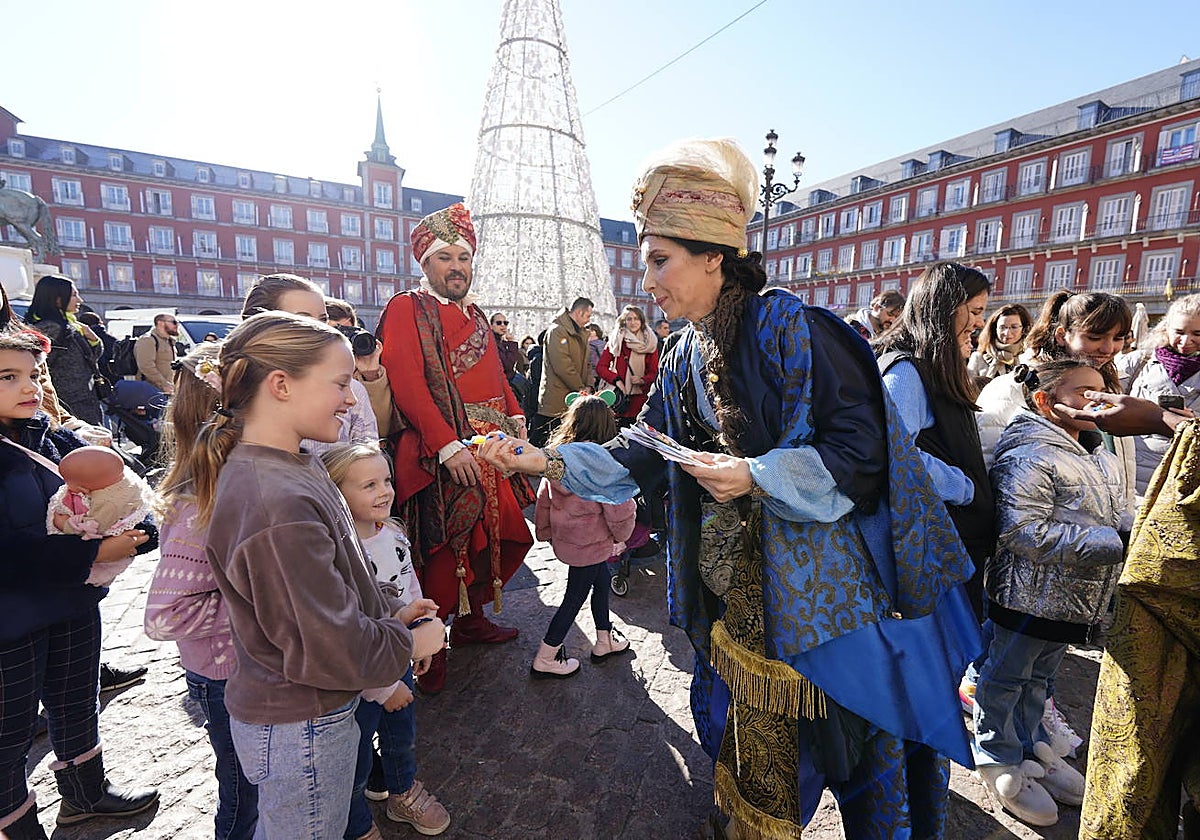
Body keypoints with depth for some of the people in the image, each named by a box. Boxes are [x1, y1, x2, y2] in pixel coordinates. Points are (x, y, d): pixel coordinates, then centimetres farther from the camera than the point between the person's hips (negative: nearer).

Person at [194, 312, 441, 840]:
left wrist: (390, 614, 4)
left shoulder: (292, 469, -1)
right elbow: (330, 649, -28)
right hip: (300, 731, -8)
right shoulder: (277, 506, -33)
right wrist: (408, 643, -13)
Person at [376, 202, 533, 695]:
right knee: (443, 545, -2)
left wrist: (515, 418, 4)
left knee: (493, 532, 12)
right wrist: (448, 445, -23)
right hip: (438, 450, -7)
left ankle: (471, 619, 32)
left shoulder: (475, 315, 20)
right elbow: (406, 383, -15)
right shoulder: (406, 309, -3)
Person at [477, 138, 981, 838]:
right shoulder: (687, 357, 6)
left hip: (826, 584, -6)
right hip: (740, 589, 6)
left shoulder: (787, 327, -16)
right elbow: (644, 457, 6)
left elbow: (861, 449, -18)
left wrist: (757, 477, -28)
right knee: (752, 738, 22)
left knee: (844, 739, 10)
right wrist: (549, 460, -2)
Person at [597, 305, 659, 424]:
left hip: (640, 397, 1)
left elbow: (654, 372, 9)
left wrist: (642, 380, -12)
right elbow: (601, 367, 3)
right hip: (619, 396, -1)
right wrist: (616, 380, -12)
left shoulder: (650, 343, 9)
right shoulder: (616, 341, 6)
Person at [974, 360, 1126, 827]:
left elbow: (1117, 516, 22)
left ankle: (1033, 745, 43)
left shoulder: (1100, 457, 11)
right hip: (1027, 595, -9)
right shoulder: (1029, 456, -21)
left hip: (1072, 600, 9)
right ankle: (1001, 761, 27)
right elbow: (1025, 532, -27)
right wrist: (1107, 543, -23)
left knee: (1039, 678, 25)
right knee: (1005, 679, 9)